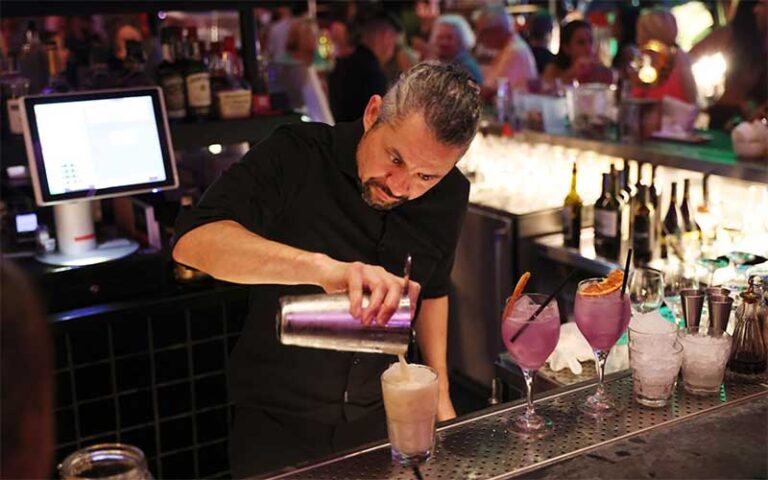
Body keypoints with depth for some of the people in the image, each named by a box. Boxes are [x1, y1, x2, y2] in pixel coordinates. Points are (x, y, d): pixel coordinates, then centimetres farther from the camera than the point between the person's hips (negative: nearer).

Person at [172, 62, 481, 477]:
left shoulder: (450, 196, -7)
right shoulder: (296, 157, -21)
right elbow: (192, 240, -35)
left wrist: (439, 392, 7)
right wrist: (323, 267, -48)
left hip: (381, 418, 4)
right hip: (275, 422, -3)